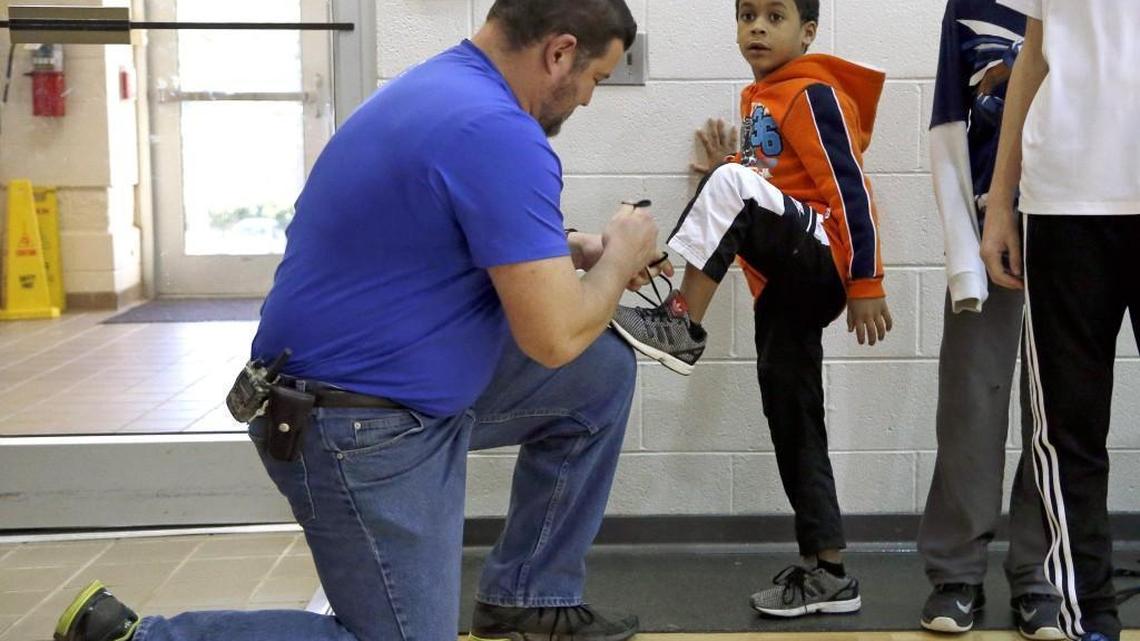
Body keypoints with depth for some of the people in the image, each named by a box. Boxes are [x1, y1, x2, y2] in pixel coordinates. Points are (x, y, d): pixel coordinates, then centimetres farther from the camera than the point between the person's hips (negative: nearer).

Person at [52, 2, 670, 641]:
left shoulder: (443, 85, 7)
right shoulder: (498, 132, -25)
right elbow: (554, 339, -23)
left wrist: (576, 251, 15)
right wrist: (620, 256, -4)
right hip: (362, 428, -10)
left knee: (604, 369, 13)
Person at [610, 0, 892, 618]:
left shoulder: (814, 95, -7)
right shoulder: (758, 100, 19)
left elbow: (851, 188, -13)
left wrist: (866, 282, -16)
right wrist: (723, 162, 15)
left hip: (821, 261, -9)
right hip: (782, 282, 9)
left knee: (731, 184, -30)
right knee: (789, 417, 7)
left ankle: (683, 324, -23)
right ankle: (828, 572, 13)